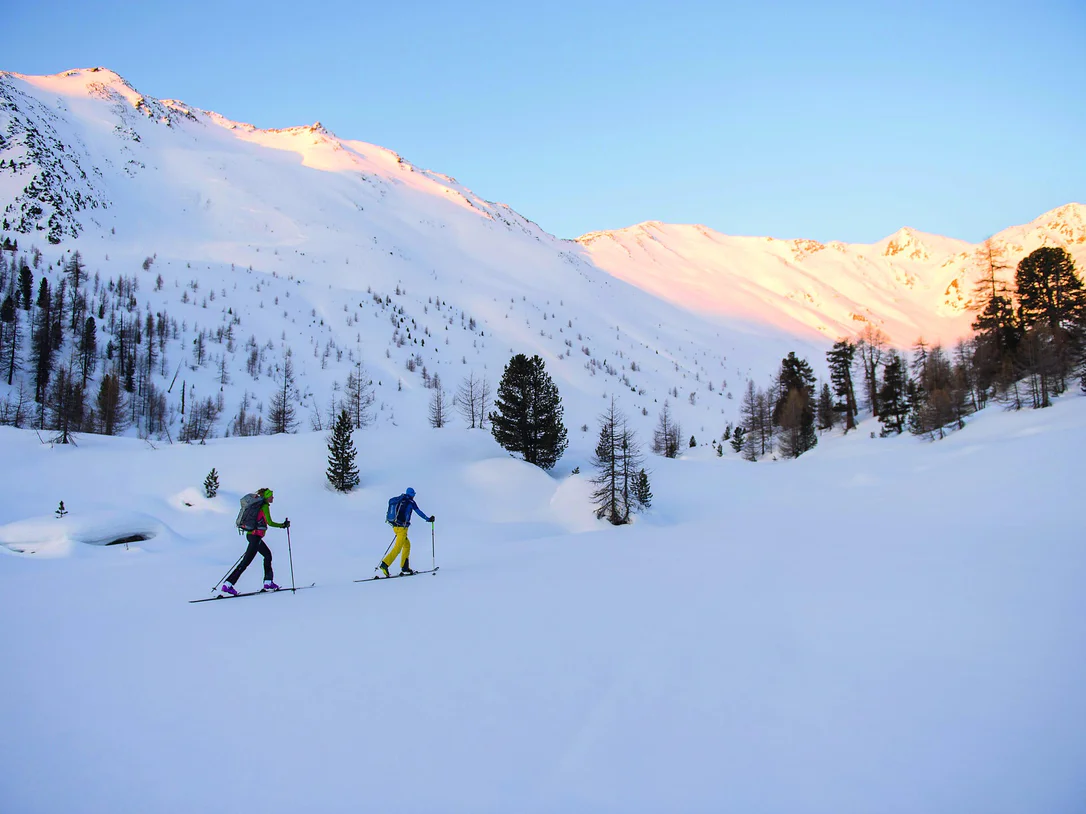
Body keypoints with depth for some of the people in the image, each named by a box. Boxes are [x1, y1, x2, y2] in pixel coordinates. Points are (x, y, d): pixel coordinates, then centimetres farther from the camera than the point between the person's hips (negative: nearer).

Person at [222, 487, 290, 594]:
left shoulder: (258, 505, 15)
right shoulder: (265, 506, -12)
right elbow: (270, 522, -18)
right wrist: (283, 525, -7)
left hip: (250, 534, 10)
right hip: (255, 536, -10)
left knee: (268, 555, 17)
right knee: (246, 561, -8)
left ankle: (268, 582, 17)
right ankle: (228, 584, -9)